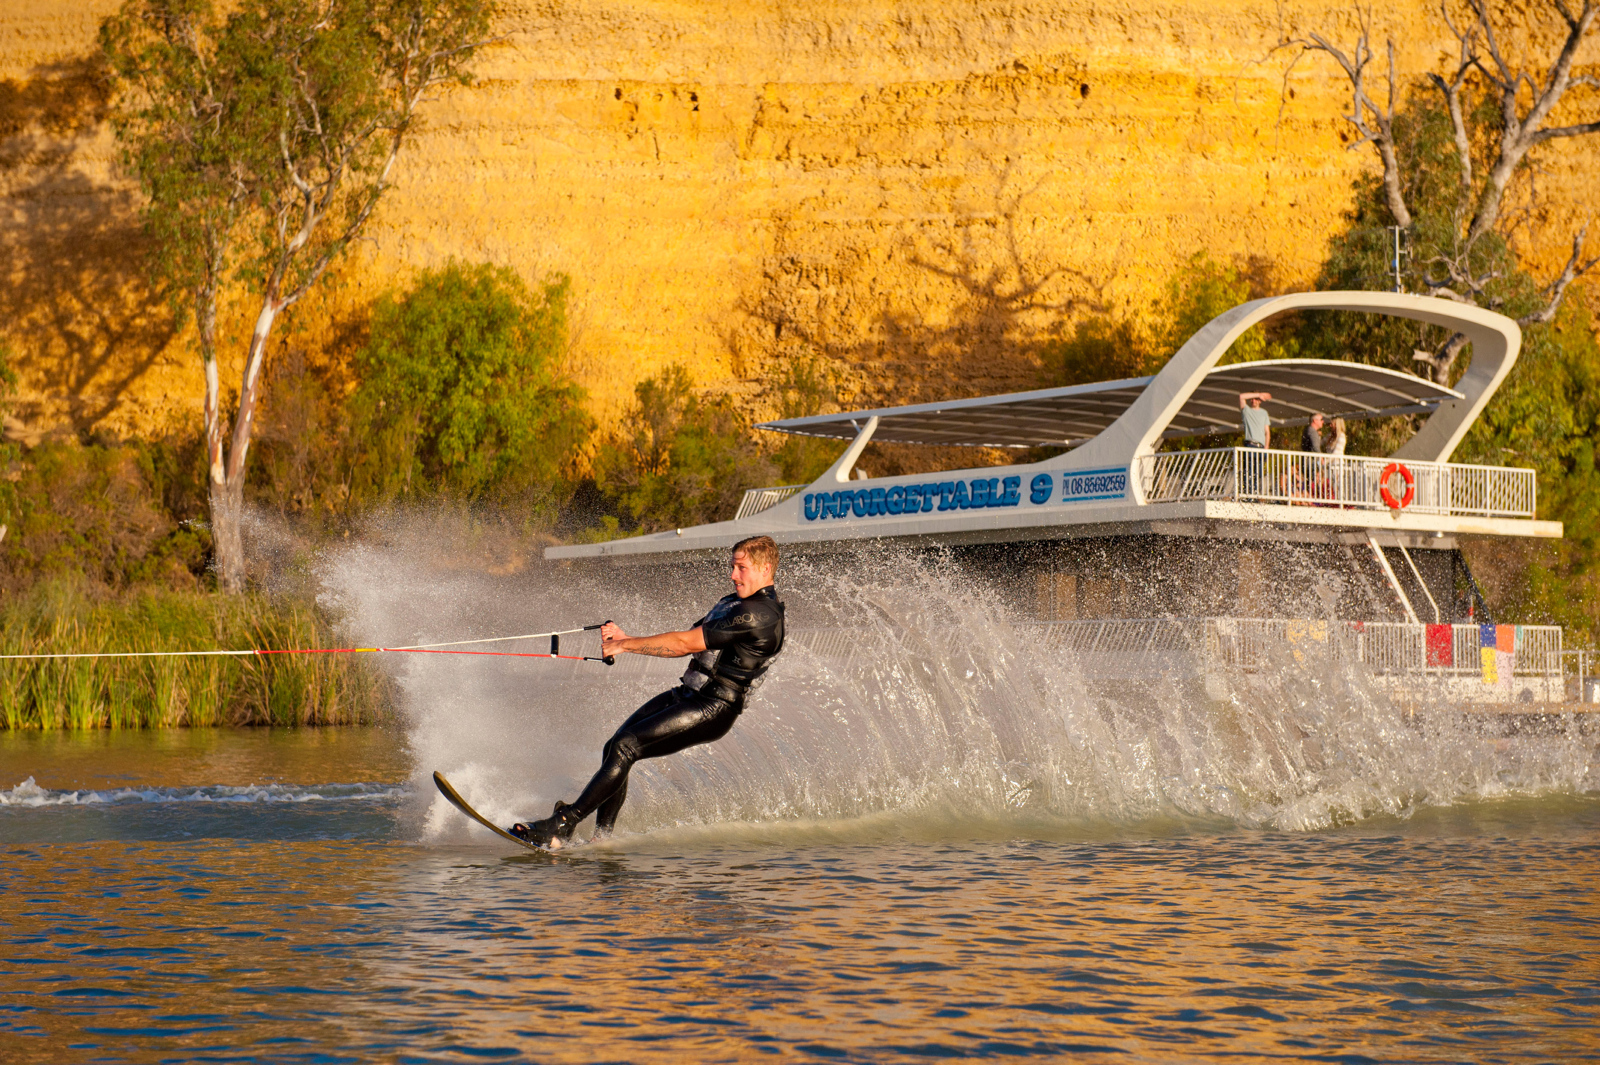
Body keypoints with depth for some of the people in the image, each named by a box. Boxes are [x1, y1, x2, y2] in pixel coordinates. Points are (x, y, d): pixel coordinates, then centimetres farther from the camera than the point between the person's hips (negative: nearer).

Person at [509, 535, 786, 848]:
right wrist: (626, 639, 4)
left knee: (625, 747, -19)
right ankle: (602, 840, 1)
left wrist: (625, 646, -13)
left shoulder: (759, 614, -17)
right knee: (614, 748, 0)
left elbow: (684, 642, -18)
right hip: (685, 696, 10)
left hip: (712, 710, -10)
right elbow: (686, 645, 16)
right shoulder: (730, 604, 17)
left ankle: (561, 826, -19)